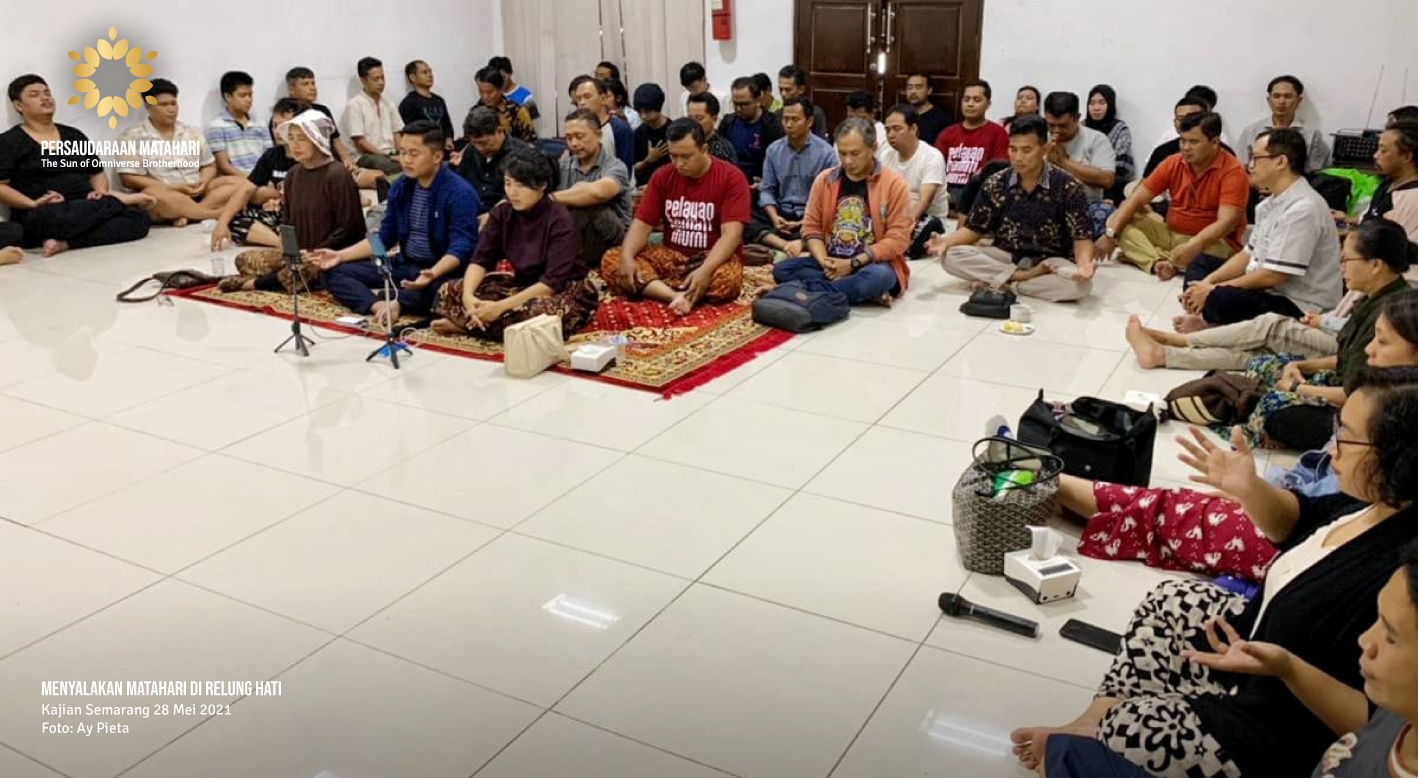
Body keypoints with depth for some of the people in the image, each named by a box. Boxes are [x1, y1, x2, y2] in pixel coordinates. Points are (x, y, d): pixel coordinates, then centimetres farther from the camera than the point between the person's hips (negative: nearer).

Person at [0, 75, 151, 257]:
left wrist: (101, 191, 1)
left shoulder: (73, 135, 22)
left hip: (85, 211, 5)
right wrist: (33, 204, -18)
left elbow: (97, 172, 24)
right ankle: (120, 200, -13)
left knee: (140, 218, -24)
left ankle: (65, 244, -28)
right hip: (42, 217, -5)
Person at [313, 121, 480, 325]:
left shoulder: (460, 193, -15)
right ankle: (378, 305, -30)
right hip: (404, 265, 8)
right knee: (335, 272, -5)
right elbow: (384, 237, 14)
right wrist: (340, 255, 4)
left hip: (442, 271, -8)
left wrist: (433, 274, -42)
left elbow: (460, 248, -23)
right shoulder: (400, 187, 7)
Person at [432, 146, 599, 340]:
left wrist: (501, 307, -33)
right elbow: (481, 259, -8)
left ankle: (467, 324, -22)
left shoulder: (560, 221, -21)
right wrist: (467, 295, -29)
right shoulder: (502, 213, -3)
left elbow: (553, 281, -27)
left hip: (565, 290, -5)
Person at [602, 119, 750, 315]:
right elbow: (642, 224, 1)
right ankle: (677, 295, -37)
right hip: (670, 256, 4)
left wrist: (705, 270, -37)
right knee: (611, 260, -19)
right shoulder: (662, 177, 4)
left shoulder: (731, 178, -10)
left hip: (713, 259, -4)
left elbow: (731, 234, -20)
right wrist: (627, 257, -21)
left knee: (729, 278, -40)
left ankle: (650, 288, -28)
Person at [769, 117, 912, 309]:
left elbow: (898, 238, -11)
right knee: (781, 270, -20)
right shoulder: (824, 179, 5)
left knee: (879, 276, -39)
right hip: (831, 263, 5)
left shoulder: (894, 184, -6)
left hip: (873, 264, -4)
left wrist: (853, 263, -17)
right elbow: (811, 227, 6)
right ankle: (865, 291, -24)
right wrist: (824, 262, -14)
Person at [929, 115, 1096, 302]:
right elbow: (975, 228, 4)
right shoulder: (995, 184, -2)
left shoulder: (1068, 188, -9)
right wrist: (947, 241, -17)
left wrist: (1084, 263, -32)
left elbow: (1081, 236, -9)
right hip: (1005, 256, 2)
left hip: (1050, 262, -2)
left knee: (1080, 283, -35)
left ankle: (999, 280, -21)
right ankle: (1023, 276, -20)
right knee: (951, 256, -22)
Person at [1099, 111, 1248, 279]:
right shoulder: (1173, 163, -1)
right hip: (1169, 234, 5)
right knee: (1121, 223, -12)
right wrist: (1110, 234, -17)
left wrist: (1193, 246, -43)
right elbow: (1136, 199, -4)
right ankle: (1158, 262, -32)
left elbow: (1227, 222, -27)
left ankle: (1142, 256, -28)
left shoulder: (1233, 171, -16)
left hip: (1210, 241, -5)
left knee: (1215, 251, -40)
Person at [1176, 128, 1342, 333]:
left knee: (1221, 298, -36)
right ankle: (1209, 319, -10)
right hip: (1266, 288, 11)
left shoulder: (1302, 209, -23)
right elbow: (1249, 254, 14)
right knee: (1199, 263, 14)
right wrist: (1207, 282, -2)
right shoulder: (1271, 203, 9)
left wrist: (1214, 290, -16)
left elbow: (1273, 276, -25)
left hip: (1297, 306, -11)